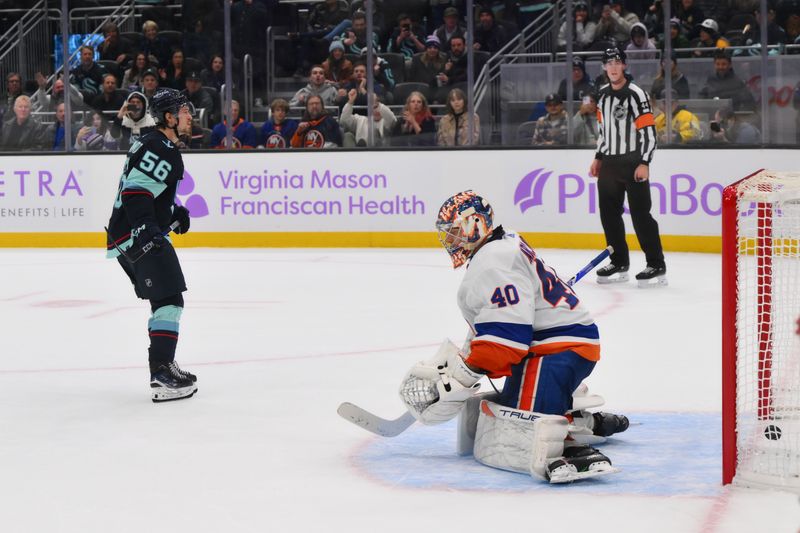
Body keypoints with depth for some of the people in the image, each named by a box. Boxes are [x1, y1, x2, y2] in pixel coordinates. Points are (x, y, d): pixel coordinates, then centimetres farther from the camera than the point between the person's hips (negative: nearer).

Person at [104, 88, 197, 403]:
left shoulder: (155, 145, 19)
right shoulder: (160, 149, -15)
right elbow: (136, 192, -25)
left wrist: (173, 212, 20)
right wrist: (146, 229, -34)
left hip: (124, 235, 11)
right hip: (139, 236, -11)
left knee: (163, 301, 20)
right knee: (169, 300, -14)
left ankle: (164, 365, 28)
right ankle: (162, 376, -21)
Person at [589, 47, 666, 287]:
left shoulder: (635, 94, -13)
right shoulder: (603, 94, 12)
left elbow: (649, 130, -16)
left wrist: (644, 163, -21)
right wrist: (598, 157, 20)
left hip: (632, 163, -8)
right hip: (609, 163, 8)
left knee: (640, 214, -9)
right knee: (609, 213, 9)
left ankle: (657, 266, -5)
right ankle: (619, 263, 19)